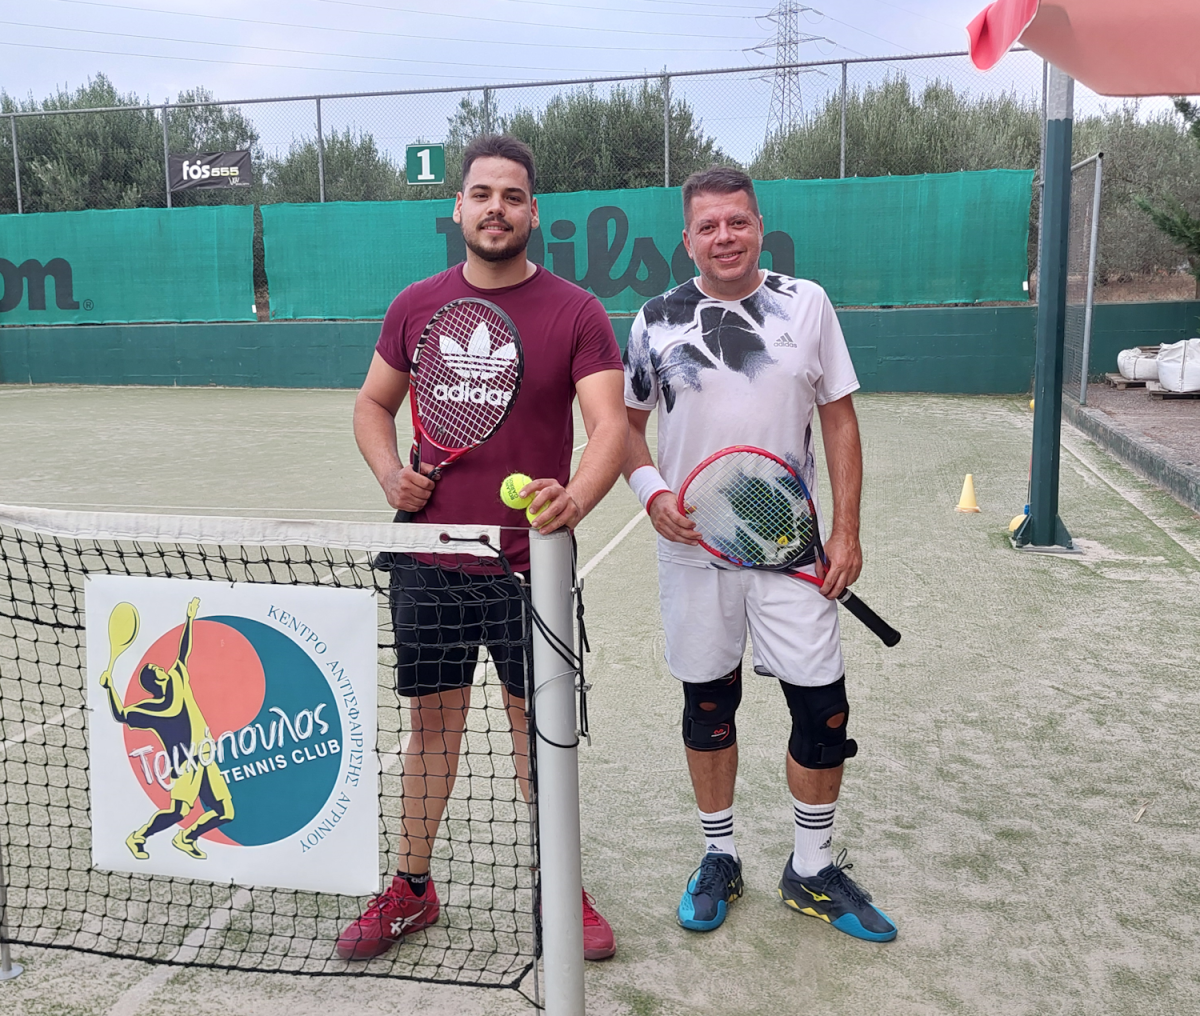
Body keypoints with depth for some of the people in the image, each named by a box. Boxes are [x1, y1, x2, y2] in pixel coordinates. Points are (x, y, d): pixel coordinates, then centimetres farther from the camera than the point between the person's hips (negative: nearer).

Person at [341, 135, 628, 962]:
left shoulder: (576, 313, -5)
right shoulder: (416, 306, 4)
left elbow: (611, 424, -15)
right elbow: (374, 404, 16)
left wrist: (575, 498, -35)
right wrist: (390, 473, -4)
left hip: (532, 562, -2)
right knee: (433, 721, 13)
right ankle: (412, 889, 31)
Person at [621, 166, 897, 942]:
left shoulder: (806, 304, 0)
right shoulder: (658, 320, 1)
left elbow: (840, 418, 2)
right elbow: (627, 422, 10)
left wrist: (846, 530, -4)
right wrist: (652, 492, -10)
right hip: (694, 548, 1)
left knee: (822, 707, 0)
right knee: (707, 704, 11)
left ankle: (813, 871, 21)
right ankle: (719, 857, 30)